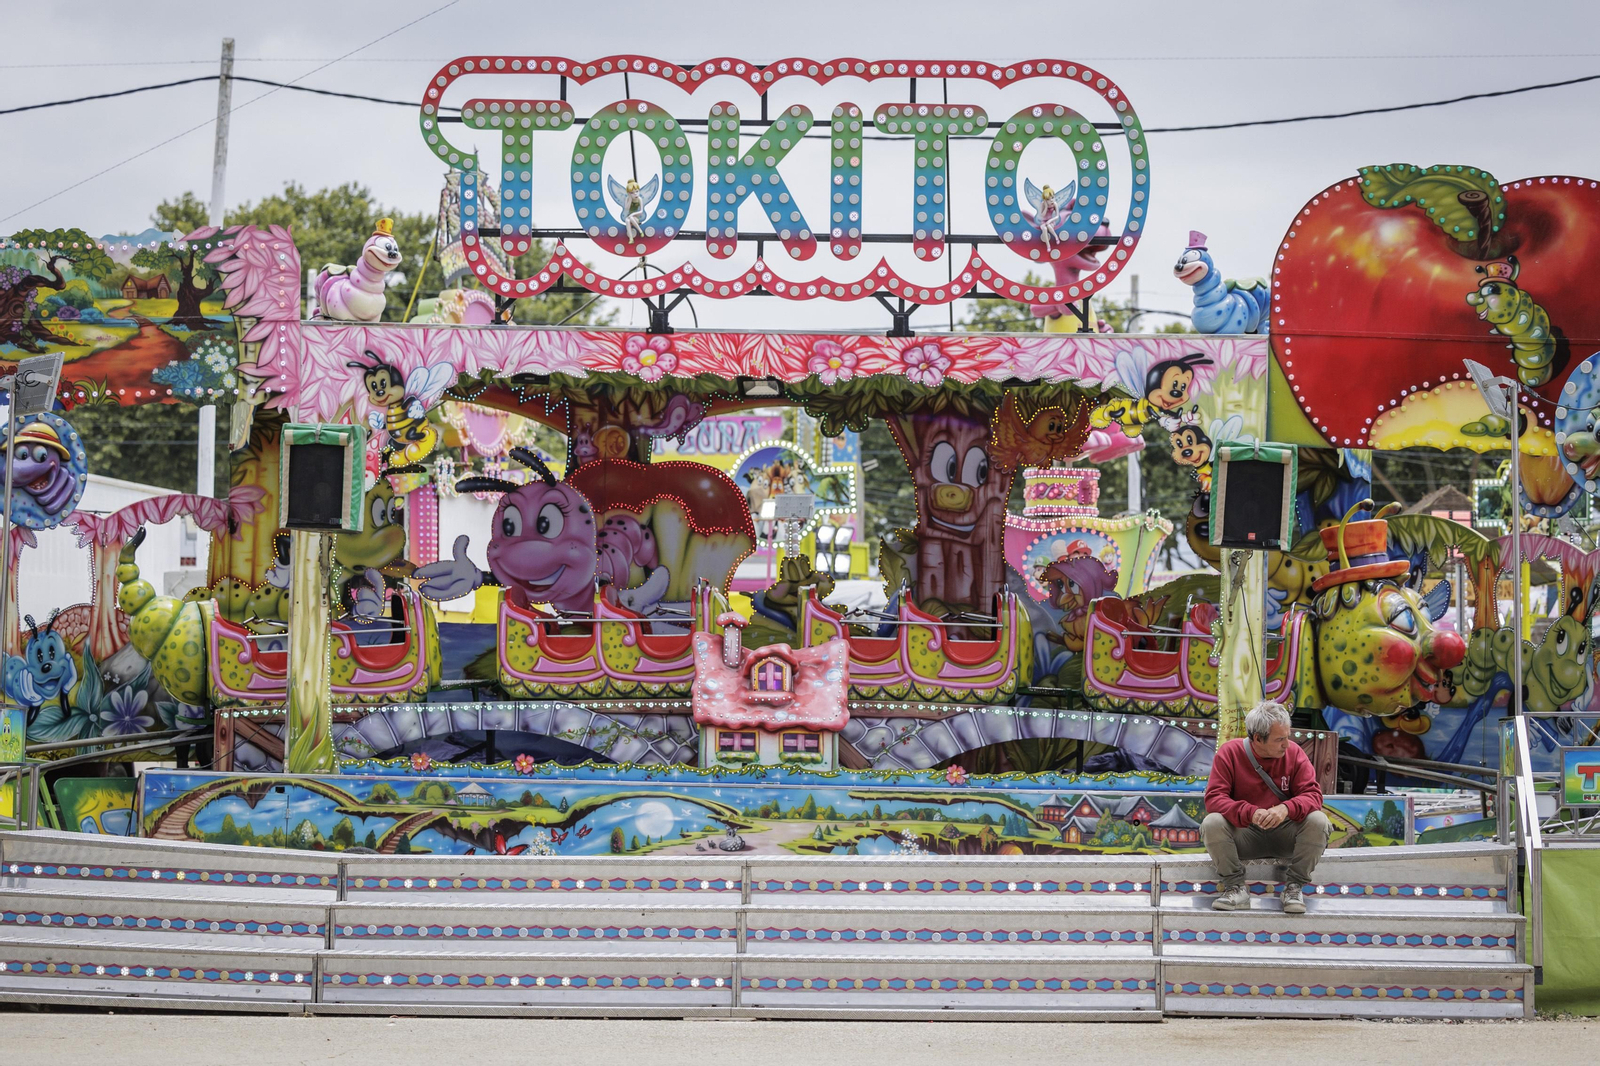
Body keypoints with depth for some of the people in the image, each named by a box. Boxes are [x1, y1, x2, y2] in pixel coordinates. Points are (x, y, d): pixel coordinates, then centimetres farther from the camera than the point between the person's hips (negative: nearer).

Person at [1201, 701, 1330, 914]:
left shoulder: (1293, 752, -4)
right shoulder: (1229, 753, -8)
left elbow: (1312, 794, -11)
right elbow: (1214, 798, -17)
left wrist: (1286, 809, -34)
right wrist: (1251, 813, -35)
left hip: (1284, 834, 1)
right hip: (1244, 834, -1)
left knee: (1318, 821, -26)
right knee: (1212, 823, -30)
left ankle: (1294, 886, -11)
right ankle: (1235, 888, -15)